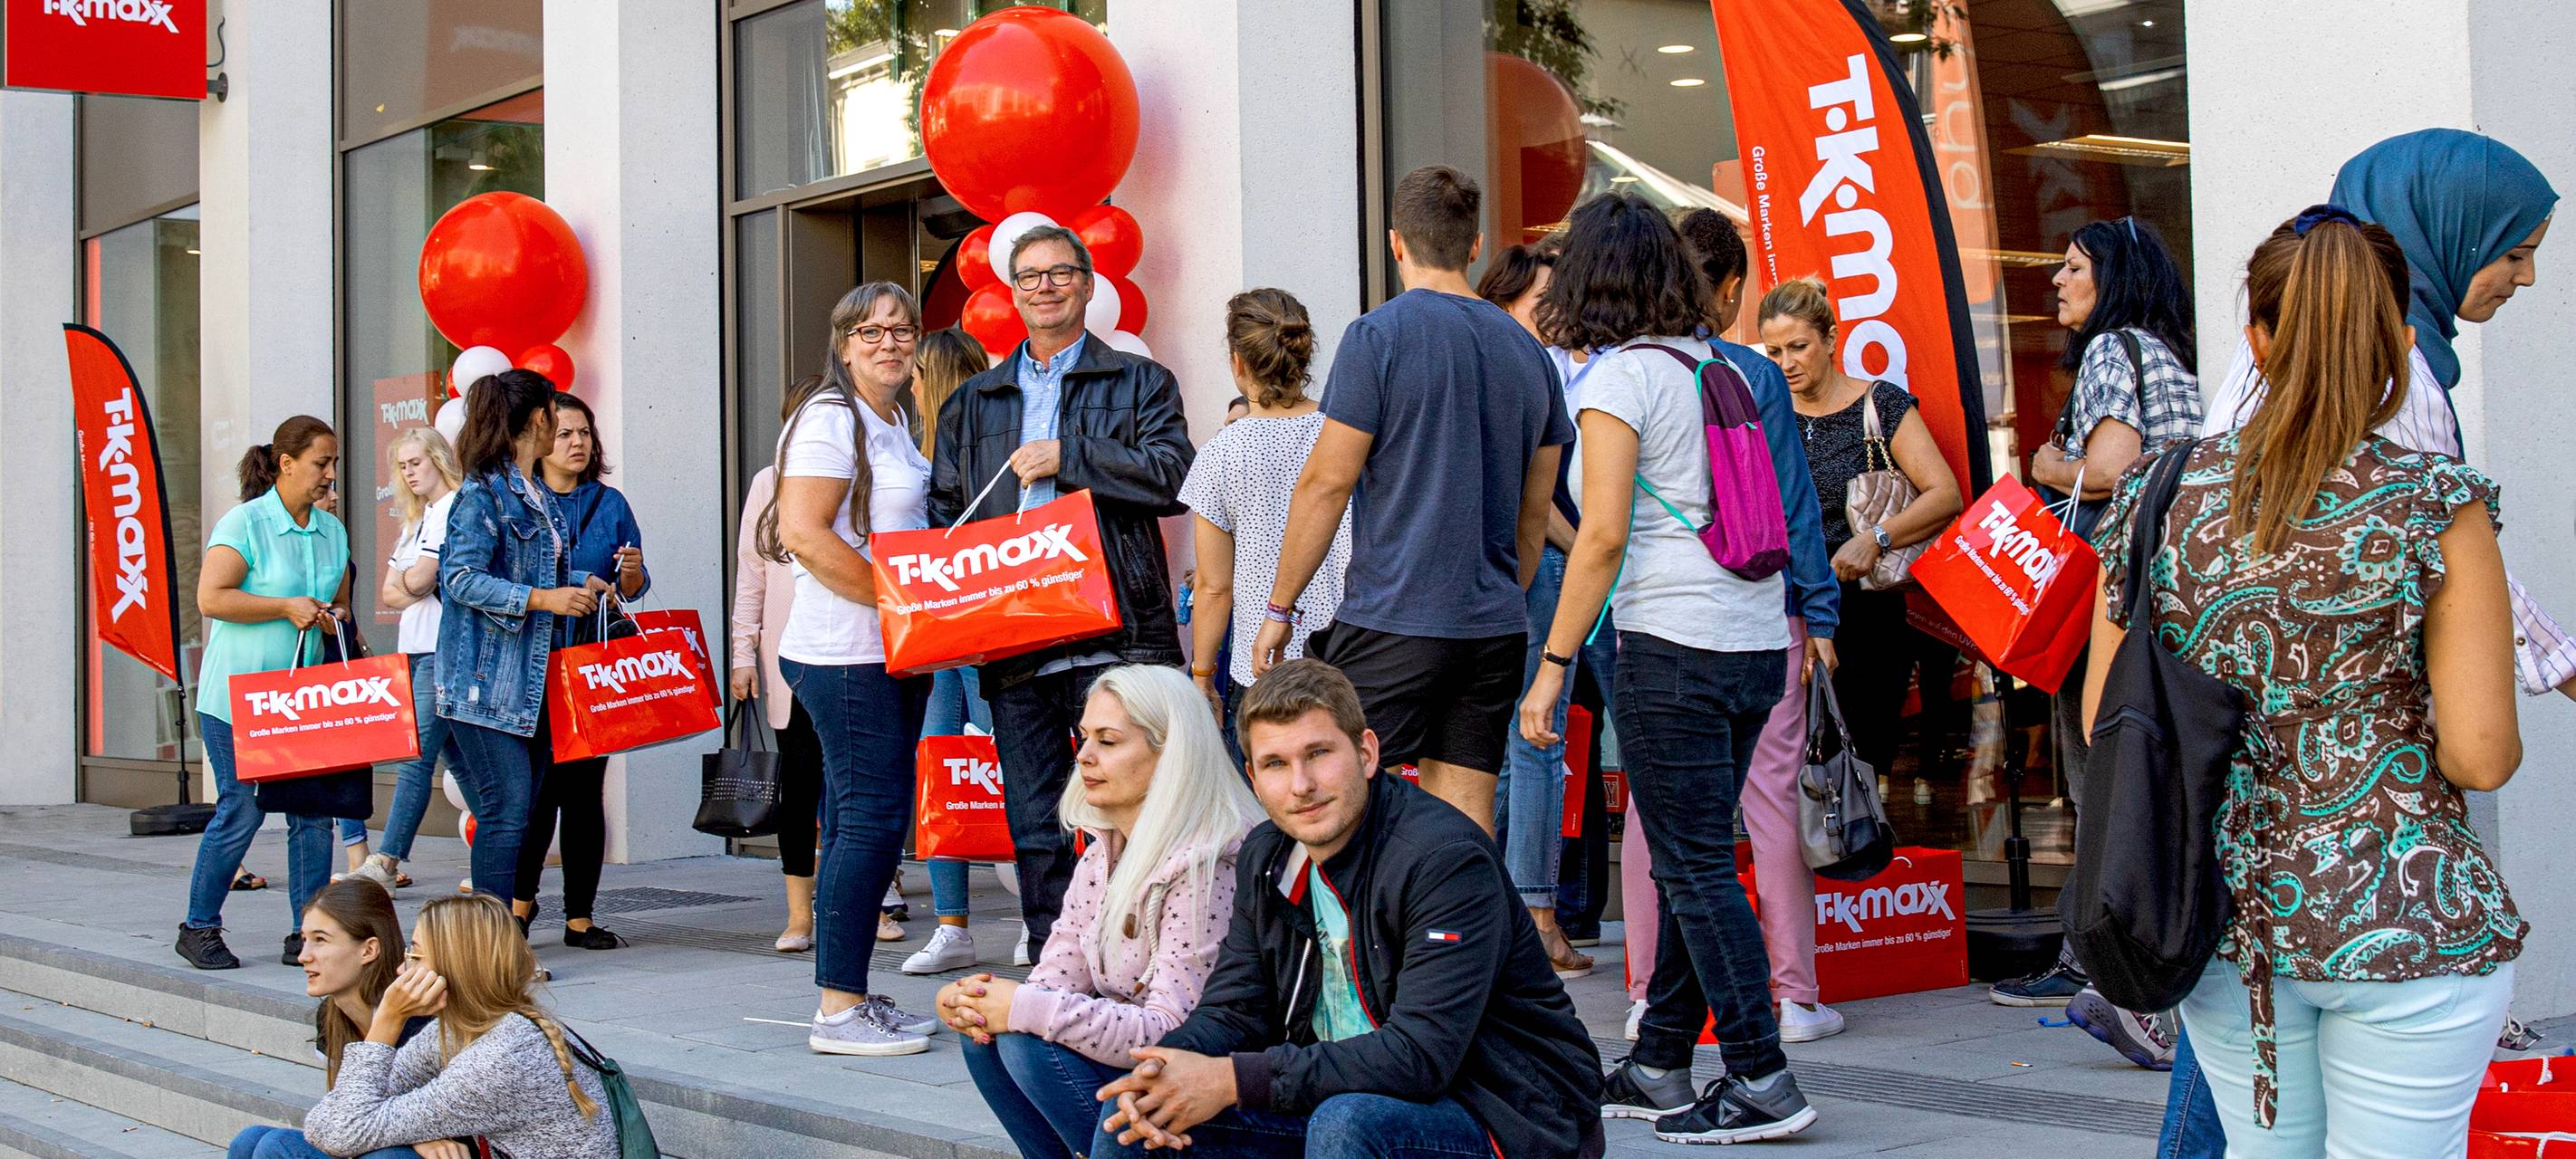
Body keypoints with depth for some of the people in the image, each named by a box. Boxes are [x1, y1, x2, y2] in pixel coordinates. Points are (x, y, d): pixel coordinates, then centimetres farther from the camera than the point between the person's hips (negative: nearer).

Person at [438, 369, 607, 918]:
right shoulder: (483, 492, -11)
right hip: (487, 677, -9)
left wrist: (581, 582, 10)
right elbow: (463, 579, -17)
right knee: (506, 810, -10)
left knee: (530, 810, 8)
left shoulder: (541, 496, 16)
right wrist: (543, 598, -21)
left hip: (532, 677, 9)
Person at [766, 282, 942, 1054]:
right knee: (872, 819, -9)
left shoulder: (896, 423, 18)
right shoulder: (831, 419, -9)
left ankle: (852, 998, 16)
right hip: (846, 654, -9)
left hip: (894, 653, 9)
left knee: (860, 822, 10)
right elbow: (804, 533, -18)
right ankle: (838, 1009, -4)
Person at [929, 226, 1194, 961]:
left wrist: (1064, 456, -9)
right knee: (1035, 829, 6)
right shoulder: (973, 404, 20)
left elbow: (1174, 474, -8)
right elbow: (942, 515, 19)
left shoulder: (1140, 384, 8)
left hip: (1112, 637, -4)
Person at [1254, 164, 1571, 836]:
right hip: (1496, 627, 6)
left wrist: (1280, 609, -1)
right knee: (1464, 824, 7)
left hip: (1392, 622, -6)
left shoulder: (1379, 336, -7)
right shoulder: (1527, 352, 12)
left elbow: (1327, 483, -8)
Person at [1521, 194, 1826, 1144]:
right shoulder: (1721, 369, 13)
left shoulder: (1619, 377, -8)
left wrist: (1553, 663, -11)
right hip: (1759, 638, 8)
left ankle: (1763, 1081, -2)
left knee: (1696, 868, -2)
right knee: (1690, 860, 13)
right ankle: (1657, 1069, 21)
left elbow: (1604, 536, -14)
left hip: (1675, 641, -8)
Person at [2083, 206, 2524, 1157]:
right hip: (2403, 926, -4)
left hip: (2220, 906, 4)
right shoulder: (2438, 508, -12)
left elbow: (2104, 725, 2)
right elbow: (2480, 755, -15)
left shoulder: (2159, 496, -1)